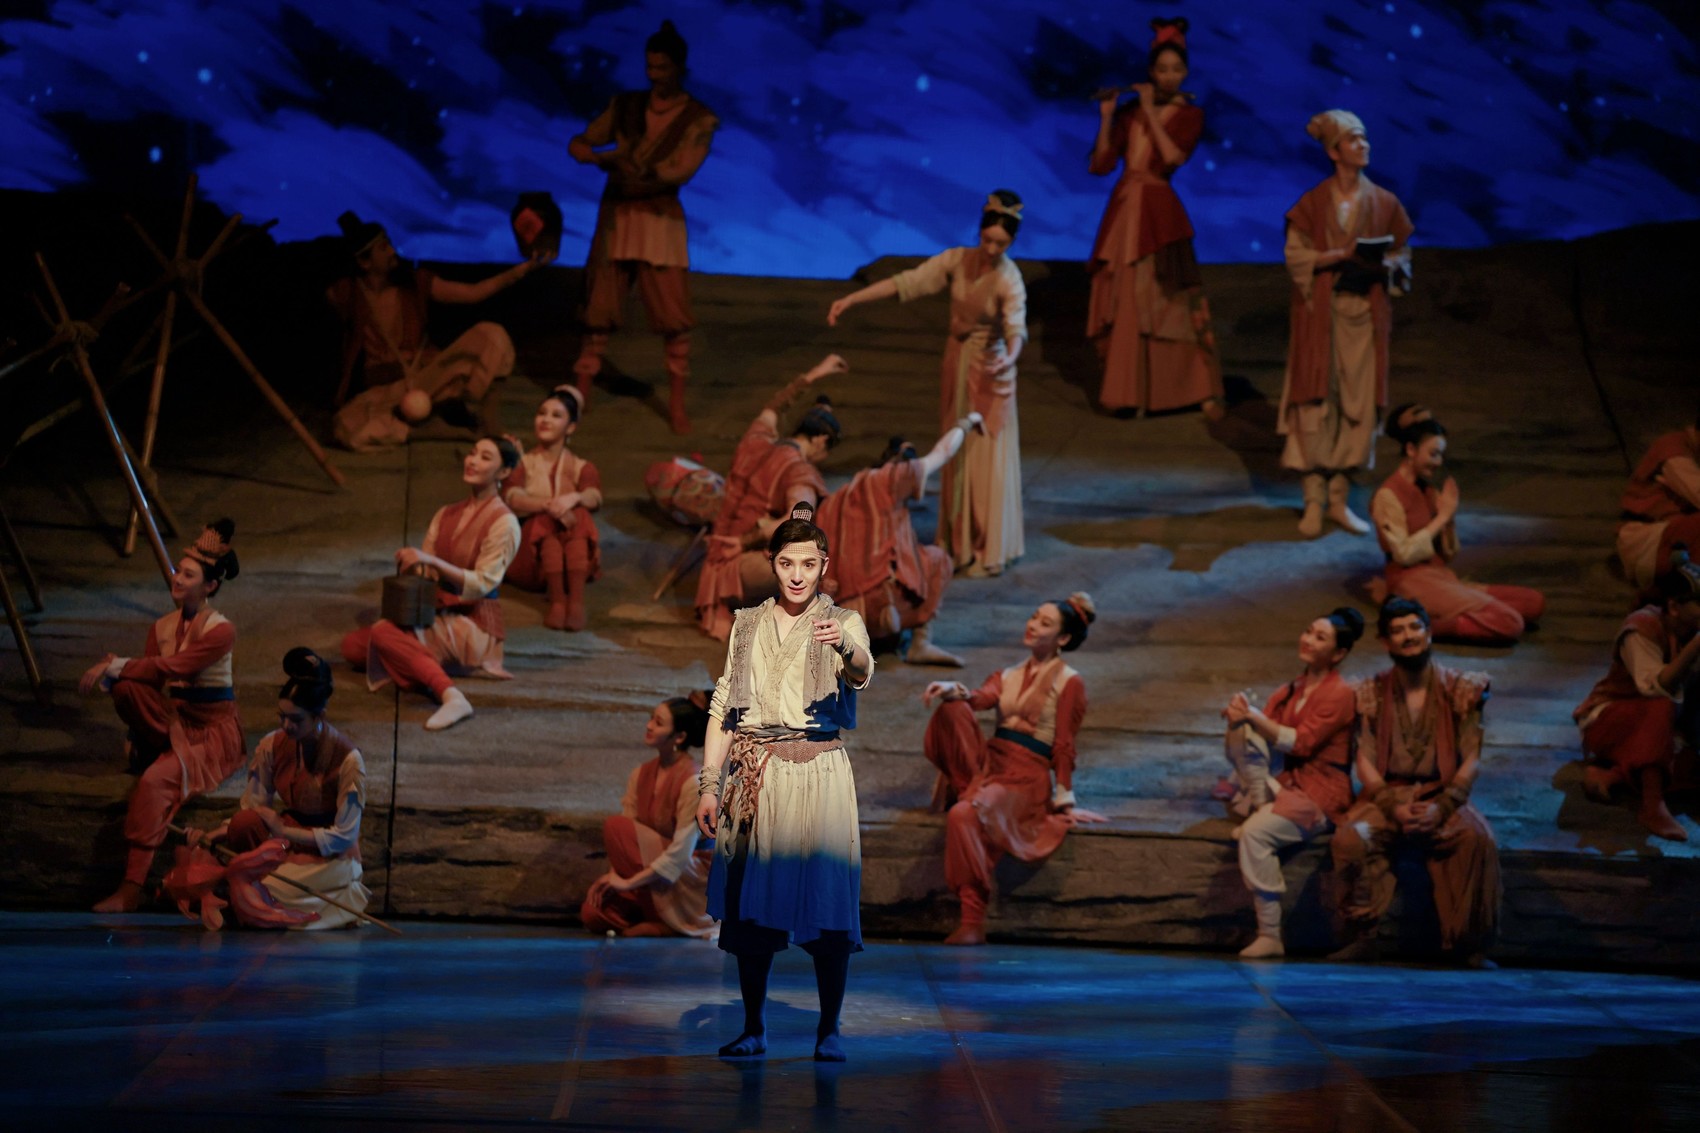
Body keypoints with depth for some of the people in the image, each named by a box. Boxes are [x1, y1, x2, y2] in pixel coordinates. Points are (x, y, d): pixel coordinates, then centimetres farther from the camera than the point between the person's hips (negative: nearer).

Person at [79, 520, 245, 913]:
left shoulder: (221, 631, -12)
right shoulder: (162, 627, 8)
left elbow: (169, 668, -23)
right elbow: (150, 678, 5)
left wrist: (116, 666, -23)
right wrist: (115, 670, -12)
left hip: (213, 733, -5)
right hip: (171, 722, 5)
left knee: (155, 781, -34)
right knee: (127, 687, -26)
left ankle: (131, 889, -35)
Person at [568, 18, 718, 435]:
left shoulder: (699, 119, -1)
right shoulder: (625, 106, 9)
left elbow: (680, 170, -12)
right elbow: (581, 143, 11)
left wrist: (634, 172, -16)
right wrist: (604, 156, -11)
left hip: (659, 219, -3)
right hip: (616, 217, 3)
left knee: (673, 317, -6)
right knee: (598, 310, 4)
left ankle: (677, 404, 3)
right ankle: (579, 397, 10)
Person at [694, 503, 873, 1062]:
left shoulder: (843, 623, 2)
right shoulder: (748, 625, 11)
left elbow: (862, 671, -21)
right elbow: (722, 707, 11)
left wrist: (845, 646, -45)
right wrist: (709, 784, 3)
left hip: (819, 772, -3)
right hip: (754, 776, 3)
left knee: (826, 898, -5)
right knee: (750, 903, 3)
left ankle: (828, 1030, 4)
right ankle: (753, 1027, 12)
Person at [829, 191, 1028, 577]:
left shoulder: (1009, 280, -21)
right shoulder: (957, 260, -8)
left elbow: (1016, 328, -36)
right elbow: (904, 283, -8)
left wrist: (1009, 358, -58)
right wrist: (850, 299, -13)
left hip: (989, 372, -5)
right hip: (956, 363, 5)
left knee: (988, 459, -2)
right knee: (956, 455, 12)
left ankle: (990, 552, 6)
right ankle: (959, 545, 23)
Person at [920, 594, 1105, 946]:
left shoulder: (1069, 683, 3)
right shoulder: (1008, 676, 21)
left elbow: (1064, 747, -3)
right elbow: (981, 698, -1)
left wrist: (1063, 799, -7)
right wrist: (953, 690, -22)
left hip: (1025, 776, -5)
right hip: (988, 761, 6)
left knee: (965, 816, -35)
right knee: (952, 709, -20)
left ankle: (972, 923, -32)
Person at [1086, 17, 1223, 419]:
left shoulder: (1189, 114, 1)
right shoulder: (1129, 112, 8)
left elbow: (1174, 157, -17)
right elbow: (1101, 165, 2)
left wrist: (1150, 111, -13)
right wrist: (1106, 117, -7)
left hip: (1158, 212, -3)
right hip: (1122, 210, 4)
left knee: (1174, 300, -9)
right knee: (1121, 301, 4)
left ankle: (1205, 391, -5)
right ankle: (1126, 389, 12)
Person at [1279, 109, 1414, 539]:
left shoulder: (1384, 203, 6)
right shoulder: (1312, 203, -2)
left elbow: (1401, 255, 11)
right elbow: (1295, 256, -5)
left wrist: (1384, 264, -12)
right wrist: (1340, 255, -18)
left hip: (1365, 312, 3)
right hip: (1321, 312, -3)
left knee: (1359, 402, 3)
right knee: (1316, 402, -5)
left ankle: (1340, 499, 12)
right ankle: (1314, 502, 0)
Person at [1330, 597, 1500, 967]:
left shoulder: (1460, 689, 5)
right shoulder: (1372, 693, 7)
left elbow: (1472, 760, -1)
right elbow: (1365, 762, 1)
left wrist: (1442, 807, -17)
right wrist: (1394, 807, -16)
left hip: (1442, 797, -1)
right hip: (1387, 795, 1)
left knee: (1478, 840, -32)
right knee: (1349, 838, -31)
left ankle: (1471, 945, -19)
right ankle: (1362, 936, -19)